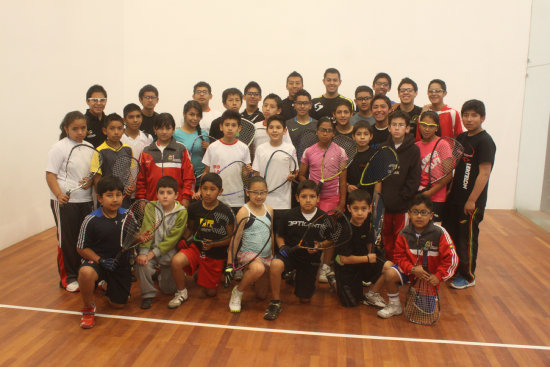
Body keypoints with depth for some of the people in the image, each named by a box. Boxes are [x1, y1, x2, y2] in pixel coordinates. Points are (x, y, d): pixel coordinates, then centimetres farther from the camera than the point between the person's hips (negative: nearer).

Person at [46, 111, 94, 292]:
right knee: (67, 239, 4)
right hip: (65, 202, -5)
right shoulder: (59, 148, -7)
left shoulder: (89, 147, 8)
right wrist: (59, 194, -25)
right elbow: (50, 174, -10)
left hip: (86, 199, 5)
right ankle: (68, 277, 17)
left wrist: (91, 181, -6)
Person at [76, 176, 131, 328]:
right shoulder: (91, 220, -15)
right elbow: (82, 248, -8)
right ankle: (88, 308, -10)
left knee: (118, 304, 10)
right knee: (86, 272, -39)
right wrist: (100, 260, -21)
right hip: (96, 260, -3)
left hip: (121, 264, 4)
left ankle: (107, 286, 45)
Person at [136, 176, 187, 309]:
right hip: (152, 248, 1)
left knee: (168, 290, 4)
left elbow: (172, 238, -13)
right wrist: (143, 252, -22)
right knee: (142, 263, -31)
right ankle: (147, 294, -6)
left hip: (169, 251, -1)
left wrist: (155, 252, -20)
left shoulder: (181, 212, -11)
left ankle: (163, 276, 41)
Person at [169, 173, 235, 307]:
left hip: (215, 255, -1)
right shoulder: (194, 207, -5)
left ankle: (201, 274, 41)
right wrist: (182, 240, -7)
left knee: (210, 293, 7)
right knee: (176, 261, -31)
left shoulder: (225, 211, -13)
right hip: (196, 247, 1)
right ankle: (182, 293, -4)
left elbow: (230, 237, -9)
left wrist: (212, 244, -22)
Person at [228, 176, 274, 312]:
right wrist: (230, 263, -12)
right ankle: (237, 292, -12)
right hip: (248, 253, -5)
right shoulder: (244, 212, -12)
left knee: (261, 295, 11)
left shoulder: (269, 210, 4)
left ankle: (253, 279, 45)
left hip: (267, 256, 6)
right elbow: (235, 238, -11)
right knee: (258, 269, -40)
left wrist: (274, 255, 16)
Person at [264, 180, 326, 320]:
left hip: (311, 260, 1)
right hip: (290, 254, -1)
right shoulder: (289, 215, -8)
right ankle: (275, 303, -17)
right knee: (275, 265, -37)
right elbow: (279, 235, 6)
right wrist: (282, 246, -14)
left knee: (305, 300, 9)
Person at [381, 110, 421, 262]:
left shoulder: (413, 150, -2)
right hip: (384, 203, 3)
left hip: (403, 204, -3)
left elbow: (414, 178, -6)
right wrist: (380, 196, -3)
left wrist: (402, 197, -12)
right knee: (386, 236, 12)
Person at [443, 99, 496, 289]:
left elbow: (484, 173, -19)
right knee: (450, 235, 16)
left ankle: (468, 277, 19)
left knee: (467, 239, 3)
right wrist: (450, 188, 12)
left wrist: (472, 200, -19)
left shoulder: (485, 141, -14)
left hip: (471, 202, -8)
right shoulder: (461, 138, 9)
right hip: (454, 197, 8)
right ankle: (453, 270, 32)